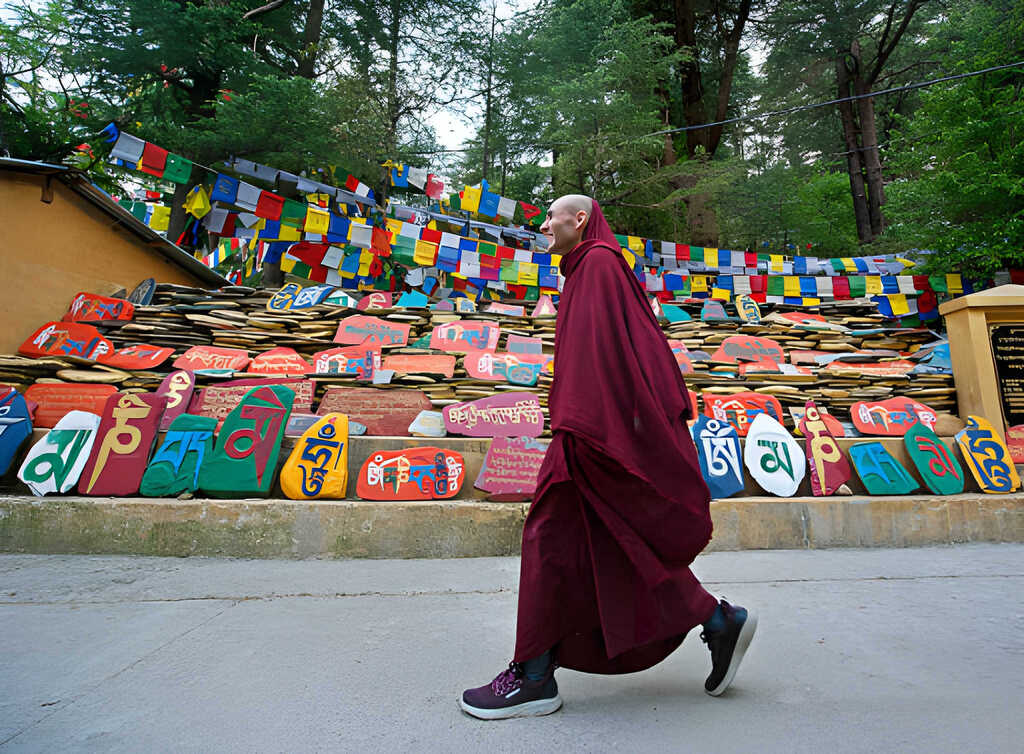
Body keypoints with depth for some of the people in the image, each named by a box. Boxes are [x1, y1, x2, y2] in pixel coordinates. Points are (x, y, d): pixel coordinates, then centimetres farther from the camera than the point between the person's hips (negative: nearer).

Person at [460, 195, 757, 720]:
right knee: (614, 552, 12)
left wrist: (576, 424, -26)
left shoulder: (597, 264, -6)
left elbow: (598, 345, -19)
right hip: (603, 429, 10)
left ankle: (534, 677, 7)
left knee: (554, 537, -5)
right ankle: (720, 623, 21)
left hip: (600, 423, -10)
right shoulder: (590, 272, 24)